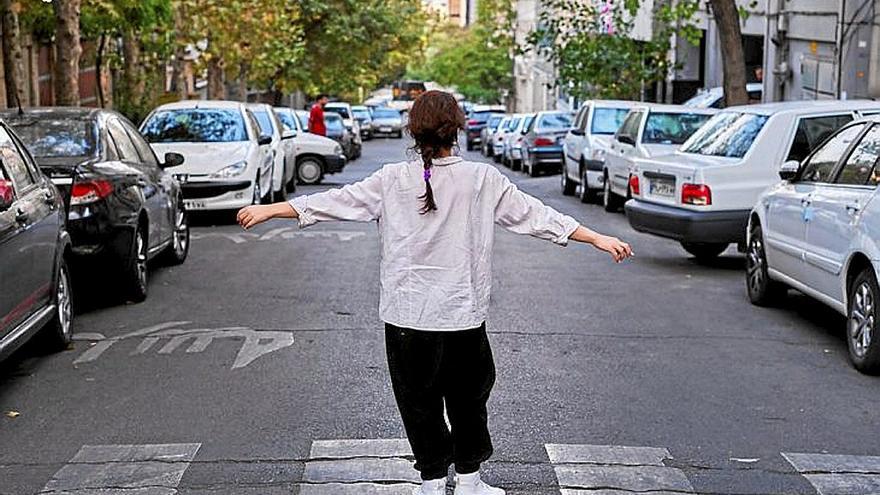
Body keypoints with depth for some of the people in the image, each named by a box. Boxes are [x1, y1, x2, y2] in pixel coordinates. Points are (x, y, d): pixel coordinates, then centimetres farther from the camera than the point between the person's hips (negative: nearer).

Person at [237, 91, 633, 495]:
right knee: (467, 400, 16)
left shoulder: (393, 180, -5)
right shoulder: (483, 180, -5)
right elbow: (535, 215, -3)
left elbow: (337, 201, -2)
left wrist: (269, 210, 8)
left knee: (419, 402, 11)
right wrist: (599, 239, 3)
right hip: (464, 314, 0)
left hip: (408, 314, 0)